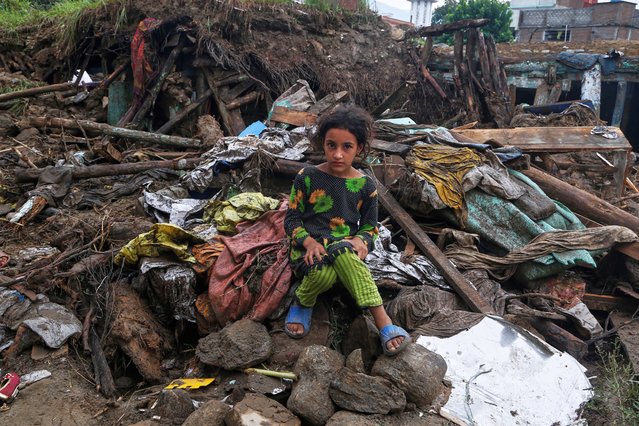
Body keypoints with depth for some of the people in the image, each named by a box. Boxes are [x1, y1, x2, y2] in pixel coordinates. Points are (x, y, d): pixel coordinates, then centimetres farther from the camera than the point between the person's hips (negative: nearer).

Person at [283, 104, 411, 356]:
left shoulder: (365, 185, 3)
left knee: (342, 251, -39)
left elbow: (370, 226, 11)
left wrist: (361, 241, -13)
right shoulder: (307, 177, -1)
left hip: (345, 248, 1)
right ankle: (303, 302, -2)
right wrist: (308, 241, -17)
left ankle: (382, 321, -34)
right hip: (309, 247, -1)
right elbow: (292, 219, 2)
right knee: (324, 272, -38)